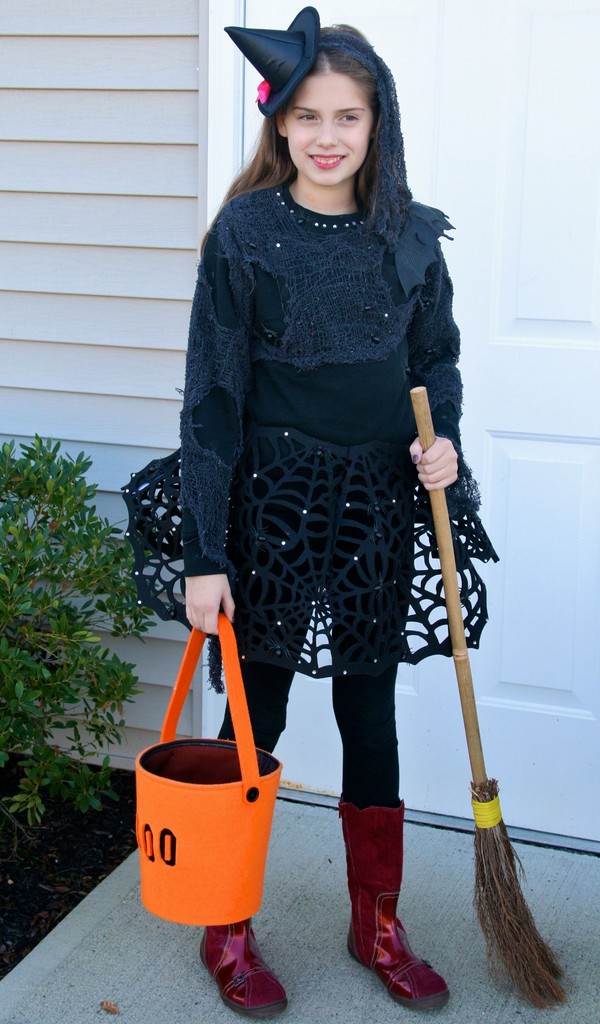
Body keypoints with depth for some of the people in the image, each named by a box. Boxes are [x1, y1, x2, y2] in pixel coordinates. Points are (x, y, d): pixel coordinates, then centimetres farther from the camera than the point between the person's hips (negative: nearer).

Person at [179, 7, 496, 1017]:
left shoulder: (411, 233, 1)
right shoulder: (245, 232, -9)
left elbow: (437, 360, 14)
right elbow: (211, 398, -10)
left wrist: (443, 440, -7)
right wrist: (204, 554, -13)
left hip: (381, 508, 3)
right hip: (274, 506, -3)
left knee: (371, 714, 13)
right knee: (257, 713, 7)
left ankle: (377, 926, 31)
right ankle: (227, 931, 27)